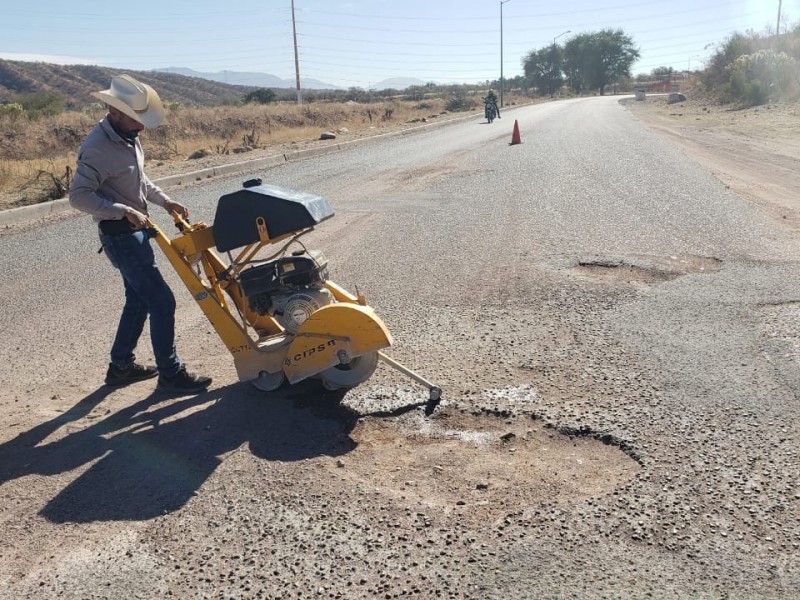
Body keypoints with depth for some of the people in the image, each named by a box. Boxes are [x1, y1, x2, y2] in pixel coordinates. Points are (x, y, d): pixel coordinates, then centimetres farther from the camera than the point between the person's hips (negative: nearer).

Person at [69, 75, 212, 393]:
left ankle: (121, 366, 32)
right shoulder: (97, 148, -21)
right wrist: (124, 211, -31)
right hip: (120, 236, -10)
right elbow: (79, 195, -26)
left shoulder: (127, 138, 7)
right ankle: (170, 374, 4)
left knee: (139, 299, 18)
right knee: (162, 301, -7)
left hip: (136, 231, 10)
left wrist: (165, 201, 9)